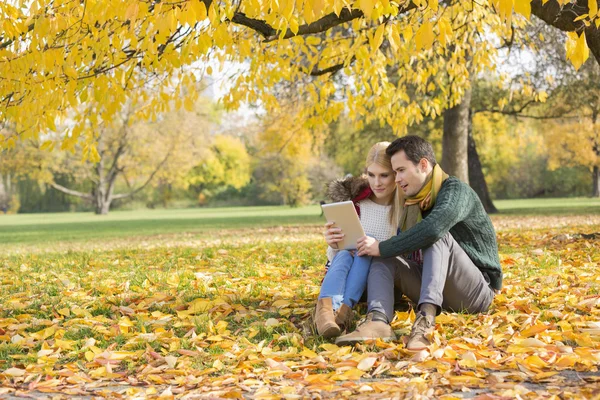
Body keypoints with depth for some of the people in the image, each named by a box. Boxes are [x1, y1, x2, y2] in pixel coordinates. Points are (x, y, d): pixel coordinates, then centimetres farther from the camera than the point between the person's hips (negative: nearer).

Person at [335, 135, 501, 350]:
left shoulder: (456, 191, -13)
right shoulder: (413, 202, 13)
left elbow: (433, 228, -34)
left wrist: (382, 247, -25)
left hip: (478, 290, -7)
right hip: (435, 291, 7)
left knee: (438, 236, -29)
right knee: (383, 258, -9)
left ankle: (426, 318, -47)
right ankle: (378, 320, -38)